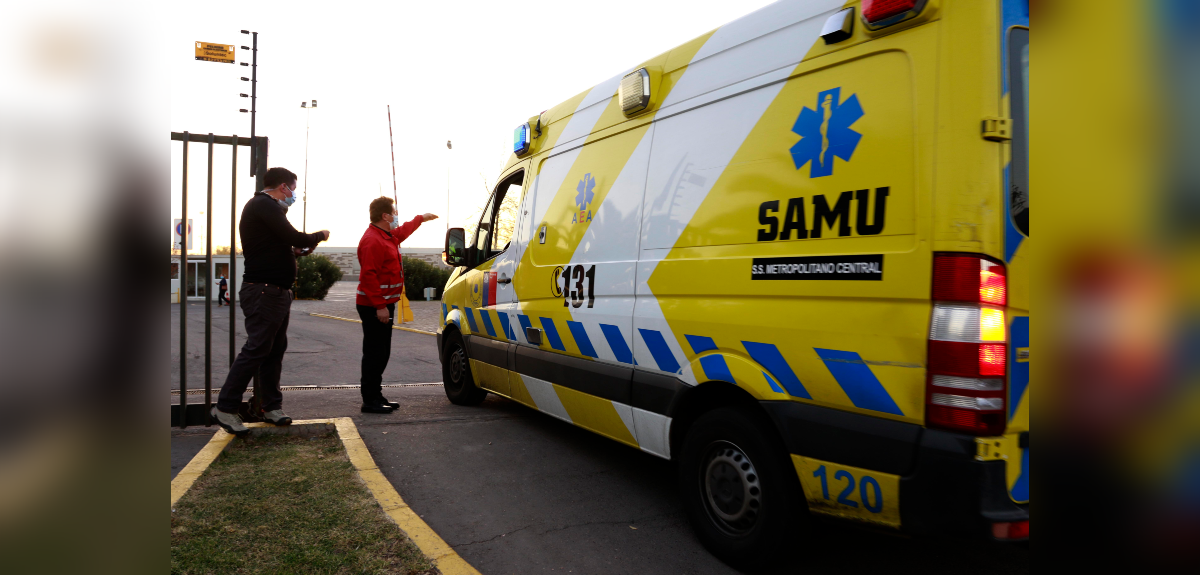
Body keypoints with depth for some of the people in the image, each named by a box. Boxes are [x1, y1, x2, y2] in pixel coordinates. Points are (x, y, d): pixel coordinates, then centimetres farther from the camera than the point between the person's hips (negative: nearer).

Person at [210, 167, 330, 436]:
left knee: (275, 349, 11)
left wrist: (295, 250, 13)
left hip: (276, 290, 11)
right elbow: (294, 238, -20)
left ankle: (272, 406, 17)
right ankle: (226, 408, -4)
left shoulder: (263, 206, 20)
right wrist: (320, 235, -3)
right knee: (256, 349, -9)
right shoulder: (264, 205, -12)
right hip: (264, 290, -10)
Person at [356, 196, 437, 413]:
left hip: (384, 304, 11)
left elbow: (403, 231, 41)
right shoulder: (372, 240, -18)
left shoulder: (387, 236, 16)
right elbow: (369, 275, -24)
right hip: (374, 307, -11)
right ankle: (370, 400, -3)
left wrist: (421, 218, 53)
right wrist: (380, 306, -27)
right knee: (375, 354, -8)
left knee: (381, 354, 14)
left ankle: (376, 396, 22)